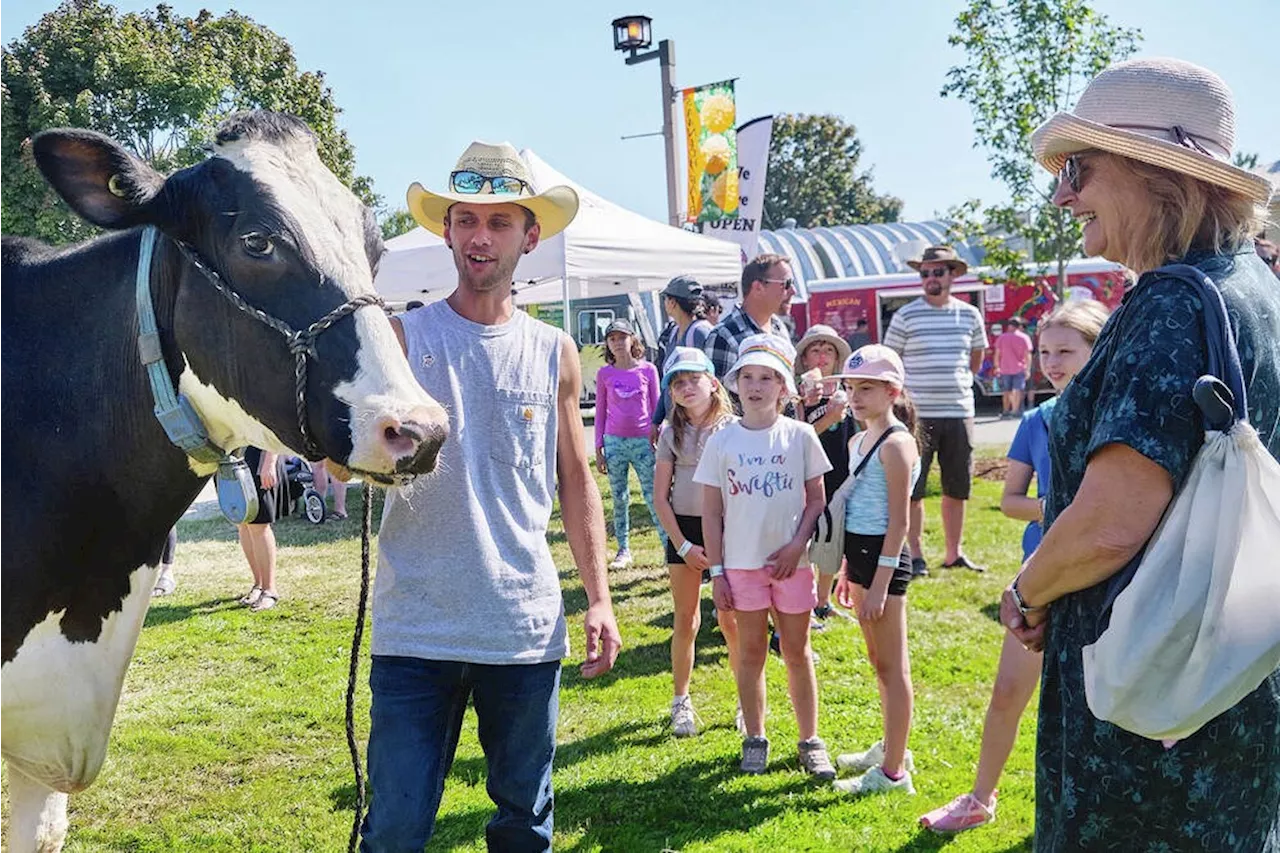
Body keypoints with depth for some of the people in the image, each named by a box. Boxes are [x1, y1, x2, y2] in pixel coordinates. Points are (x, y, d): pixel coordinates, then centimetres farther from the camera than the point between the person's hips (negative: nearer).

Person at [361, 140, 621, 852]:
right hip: (416, 629, -2)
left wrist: (599, 597, 6)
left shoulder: (555, 353, 7)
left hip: (528, 627, 2)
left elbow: (576, 481, 12)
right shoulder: (403, 336, 0)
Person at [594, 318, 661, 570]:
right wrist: (598, 448, 6)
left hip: (643, 441, -1)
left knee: (653, 496, -2)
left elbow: (655, 407, 7)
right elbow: (600, 412, 9)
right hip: (614, 442, 2)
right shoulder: (604, 374, 5)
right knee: (619, 499, 7)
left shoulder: (648, 370, 1)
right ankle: (623, 550, 16)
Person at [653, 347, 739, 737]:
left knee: (731, 619, 0)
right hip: (684, 530, 2)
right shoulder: (672, 434, 3)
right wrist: (683, 544, -5)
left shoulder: (734, 429, -3)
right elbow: (660, 496, 3)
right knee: (686, 620, 7)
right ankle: (681, 701, 19)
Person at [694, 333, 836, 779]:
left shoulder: (800, 436, -2)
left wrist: (798, 545, -12)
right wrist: (717, 571, -2)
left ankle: (810, 741, 19)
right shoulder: (722, 442, -2)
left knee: (797, 652, 8)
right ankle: (755, 739, 22)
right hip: (742, 563, 0)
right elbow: (711, 512, 1)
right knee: (751, 651, 10)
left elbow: (817, 499, 2)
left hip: (791, 562, 0)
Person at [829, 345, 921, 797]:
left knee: (892, 665, -1)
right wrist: (848, 570, 19)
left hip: (883, 558, -9)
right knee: (878, 660, 20)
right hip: (860, 554, 9)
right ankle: (890, 747, 34)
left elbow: (898, 521, -18)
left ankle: (894, 771, 7)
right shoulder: (857, 441, 12)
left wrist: (879, 583, -20)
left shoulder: (896, 443, -15)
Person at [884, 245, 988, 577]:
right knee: (912, 490, -2)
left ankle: (953, 553, 21)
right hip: (917, 415, -3)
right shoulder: (906, 316, -2)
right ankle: (915, 556, 8)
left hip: (960, 413, 3)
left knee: (957, 488, 9)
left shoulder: (969, 315, 7)